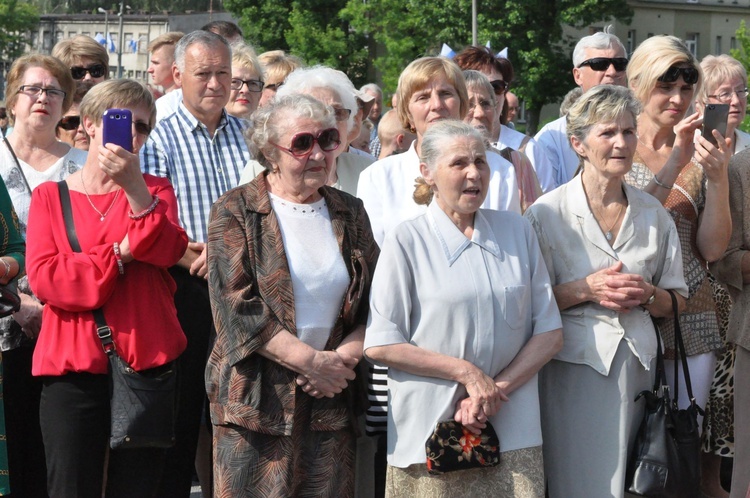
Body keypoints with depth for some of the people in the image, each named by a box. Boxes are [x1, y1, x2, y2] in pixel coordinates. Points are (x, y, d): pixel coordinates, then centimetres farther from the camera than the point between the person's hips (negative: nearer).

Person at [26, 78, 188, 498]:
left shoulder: (155, 191, 13)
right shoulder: (50, 196, 9)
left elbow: (168, 250, -8)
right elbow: (43, 277, -5)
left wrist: (135, 187, -21)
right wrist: (118, 255, -10)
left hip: (147, 362, 1)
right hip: (73, 367, -1)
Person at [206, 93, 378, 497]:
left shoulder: (350, 213, 12)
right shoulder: (235, 212, -1)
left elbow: (374, 303, 10)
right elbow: (238, 308, -11)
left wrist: (344, 358, -9)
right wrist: (313, 362, -14)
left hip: (330, 402, 4)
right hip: (253, 401, -4)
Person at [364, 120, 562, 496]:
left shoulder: (518, 232, 9)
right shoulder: (406, 241, -2)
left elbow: (549, 332, 7)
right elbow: (380, 345, -6)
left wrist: (498, 388, -7)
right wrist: (466, 372, -11)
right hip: (430, 433, -3)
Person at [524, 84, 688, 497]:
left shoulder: (653, 214, 9)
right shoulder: (547, 214, -2)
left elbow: (676, 301, 14)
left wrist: (647, 295, -7)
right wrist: (585, 289, -17)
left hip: (637, 366, 4)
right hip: (573, 367, -4)